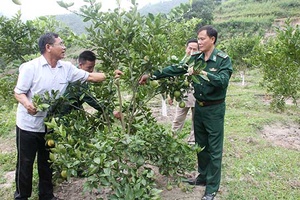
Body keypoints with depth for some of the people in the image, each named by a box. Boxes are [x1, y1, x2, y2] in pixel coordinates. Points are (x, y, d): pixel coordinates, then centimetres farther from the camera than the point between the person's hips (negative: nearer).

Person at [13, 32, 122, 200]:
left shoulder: (66, 68, -2)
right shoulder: (30, 67, -16)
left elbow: (89, 77, -1)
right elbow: (18, 92, -13)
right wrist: (27, 104, -33)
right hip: (29, 124, -4)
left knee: (47, 161, 18)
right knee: (25, 163, 9)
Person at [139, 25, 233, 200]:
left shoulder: (224, 60, -13)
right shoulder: (196, 58, 3)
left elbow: (223, 81, -27)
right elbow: (175, 69, -2)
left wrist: (202, 73, -34)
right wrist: (152, 75, -8)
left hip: (214, 109, -6)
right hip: (199, 106, 6)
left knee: (214, 149, 3)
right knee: (200, 145, 18)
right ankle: (203, 176, 37)